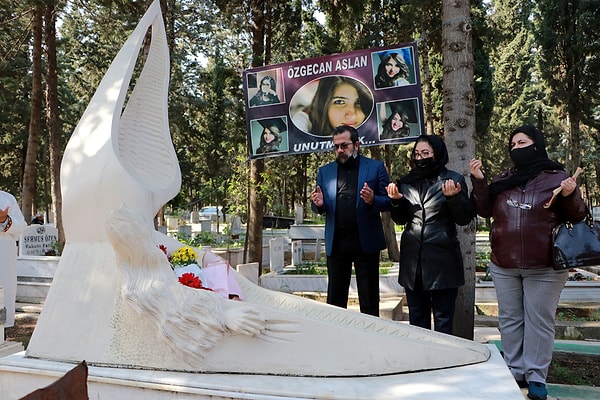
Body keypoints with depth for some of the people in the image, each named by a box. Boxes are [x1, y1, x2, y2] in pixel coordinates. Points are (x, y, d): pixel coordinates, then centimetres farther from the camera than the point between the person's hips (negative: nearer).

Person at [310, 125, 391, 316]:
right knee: (335, 299, 9)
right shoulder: (324, 172, 10)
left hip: (366, 241, -2)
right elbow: (319, 208, 12)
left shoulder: (376, 167, 2)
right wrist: (319, 204, -11)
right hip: (336, 242, 2)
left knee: (369, 299, 8)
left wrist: (372, 200, -20)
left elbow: (388, 201, 0)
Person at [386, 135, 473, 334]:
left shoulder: (453, 180, -1)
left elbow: (464, 218, -4)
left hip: (442, 259, -4)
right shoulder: (406, 182, 10)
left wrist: (453, 198, -21)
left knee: (443, 318, 4)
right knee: (417, 317, 14)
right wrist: (396, 201, -4)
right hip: (413, 258, 4)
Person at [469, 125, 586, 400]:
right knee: (510, 319, 12)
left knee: (539, 321, 4)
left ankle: (536, 377, 16)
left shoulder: (556, 178, -3)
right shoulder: (503, 180, 9)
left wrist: (570, 196, -20)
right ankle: (515, 371, 25)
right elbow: (485, 211, 5)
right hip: (503, 266, 5)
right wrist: (479, 182, -6)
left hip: (544, 267, -4)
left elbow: (577, 217, 0)